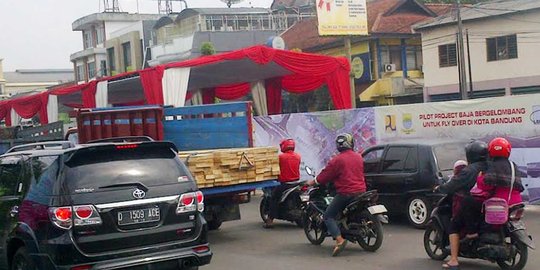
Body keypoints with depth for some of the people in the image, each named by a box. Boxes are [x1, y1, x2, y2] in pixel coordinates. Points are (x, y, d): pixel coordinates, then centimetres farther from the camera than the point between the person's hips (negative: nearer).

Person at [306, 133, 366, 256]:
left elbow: (325, 175, -5)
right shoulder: (359, 157, 10)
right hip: (361, 190, 7)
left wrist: (312, 182, 12)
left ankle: (339, 239, -19)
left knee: (328, 216, -1)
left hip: (345, 193, -7)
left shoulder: (337, 160, -10)